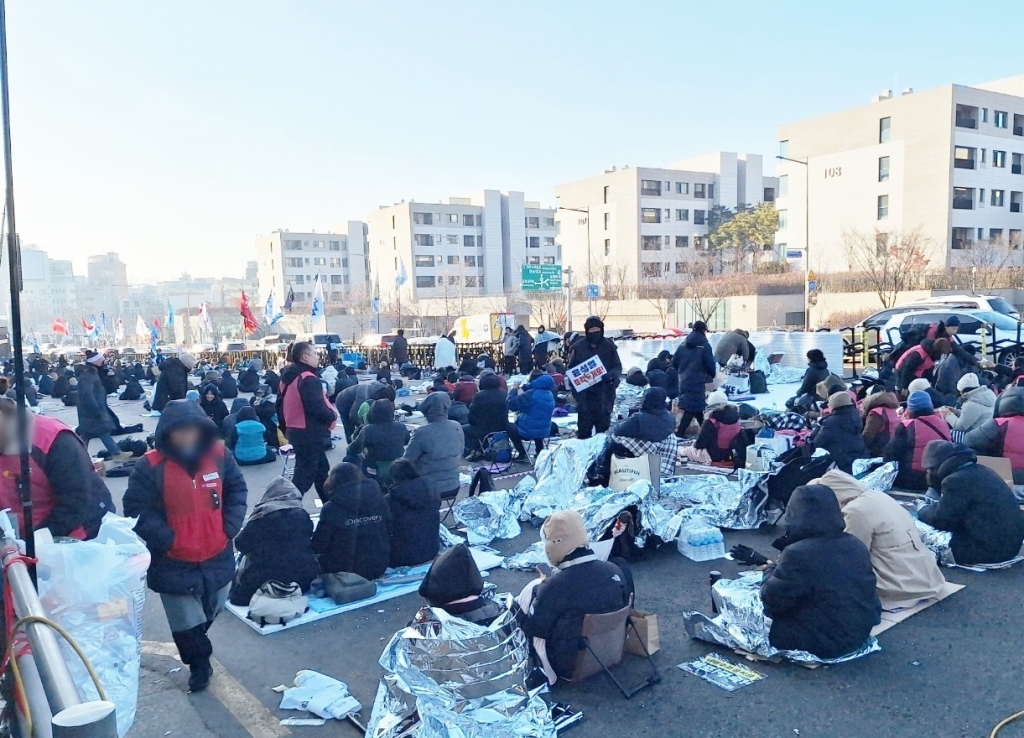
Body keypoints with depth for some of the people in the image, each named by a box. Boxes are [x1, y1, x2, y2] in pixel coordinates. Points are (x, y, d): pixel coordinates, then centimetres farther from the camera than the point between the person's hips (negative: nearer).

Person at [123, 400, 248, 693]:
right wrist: (167, 539, -17)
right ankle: (199, 664, 35)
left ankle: (196, 654, 51)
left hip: (217, 557, 3)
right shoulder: (150, 466, -15)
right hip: (174, 563, -3)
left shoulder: (219, 455, -5)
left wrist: (230, 526, -4)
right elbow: (136, 509, -12)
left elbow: (237, 489, 6)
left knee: (209, 613, 22)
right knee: (186, 622, 8)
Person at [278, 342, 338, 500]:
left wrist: (285, 427, 23)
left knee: (321, 469, 21)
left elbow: (281, 405, 16)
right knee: (304, 474, -4)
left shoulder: (288, 376, 10)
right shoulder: (308, 379, -21)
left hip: (295, 430, 10)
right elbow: (317, 408, -28)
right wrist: (332, 416, -9)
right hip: (309, 434, -10)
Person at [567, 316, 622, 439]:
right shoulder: (578, 347, -1)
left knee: (603, 426, 8)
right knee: (584, 428, 2)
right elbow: (571, 369, 8)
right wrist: (575, 385, -9)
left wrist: (611, 374, -17)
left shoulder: (609, 346, 0)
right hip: (584, 393, 0)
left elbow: (618, 367, 6)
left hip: (604, 394, 0)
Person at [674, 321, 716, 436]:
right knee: (693, 407, -5)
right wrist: (712, 375, 10)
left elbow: (674, 362, 10)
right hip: (698, 381, -7)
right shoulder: (705, 346, -10)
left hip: (684, 381, 7)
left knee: (695, 405, 18)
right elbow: (710, 364, -10)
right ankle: (680, 432, -11)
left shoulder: (683, 345, 9)